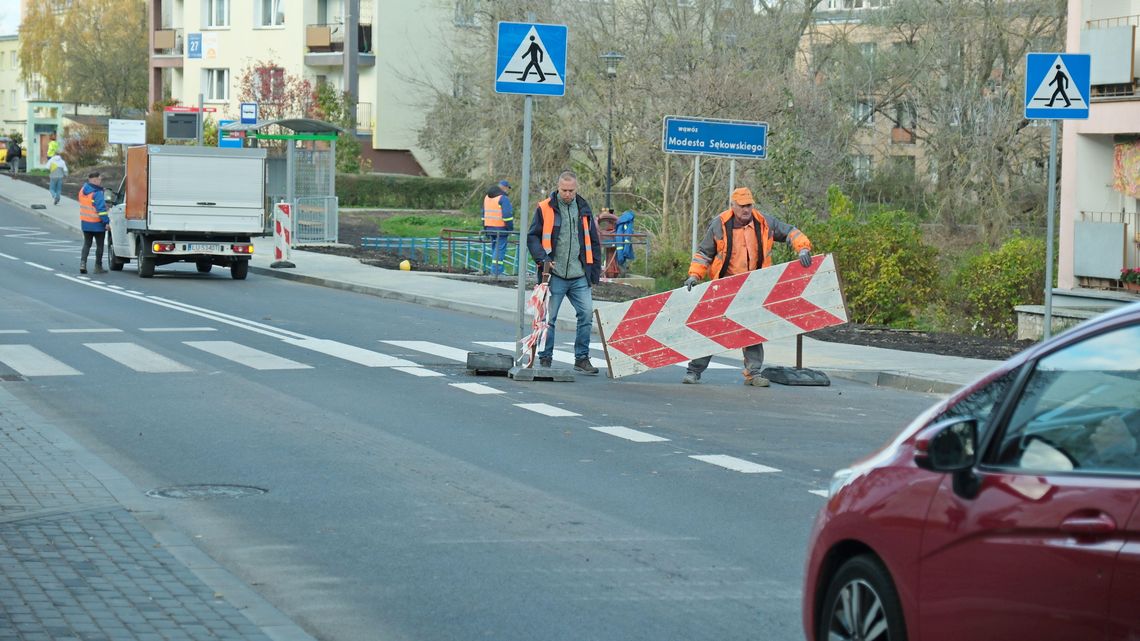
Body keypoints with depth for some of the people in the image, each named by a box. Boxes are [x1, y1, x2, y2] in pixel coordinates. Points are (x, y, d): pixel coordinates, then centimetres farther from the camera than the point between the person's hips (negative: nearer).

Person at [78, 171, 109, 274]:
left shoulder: (83, 190, 5)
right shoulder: (97, 193, -21)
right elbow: (101, 209, -24)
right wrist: (106, 221, -19)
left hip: (85, 223, 7)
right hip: (97, 224, -7)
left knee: (87, 243, 17)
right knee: (99, 245, 7)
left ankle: (83, 263, 1)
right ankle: (98, 267, 11)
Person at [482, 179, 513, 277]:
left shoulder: (487, 197, 17)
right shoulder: (503, 198, -11)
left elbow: (484, 214, 22)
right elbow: (507, 215, -16)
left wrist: (485, 229, 25)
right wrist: (510, 229, -10)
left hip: (489, 227, 8)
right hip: (501, 229, -8)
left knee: (494, 249, 14)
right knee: (500, 249, -6)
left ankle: (495, 270, 15)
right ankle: (496, 271, -11)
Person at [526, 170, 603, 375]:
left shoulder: (584, 210, 11)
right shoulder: (545, 209, 0)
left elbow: (594, 242, 16)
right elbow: (532, 237, 2)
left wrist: (595, 271, 12)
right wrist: (543, 259, -13)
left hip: (579, 276, 3)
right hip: (554, 275, -3)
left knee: (586, 314, -2)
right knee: (548, 318, 1)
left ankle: (582, 358, 8)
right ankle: (545, 359, 11)